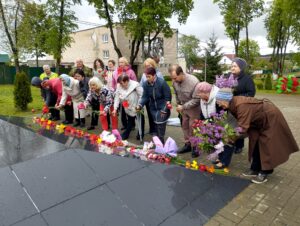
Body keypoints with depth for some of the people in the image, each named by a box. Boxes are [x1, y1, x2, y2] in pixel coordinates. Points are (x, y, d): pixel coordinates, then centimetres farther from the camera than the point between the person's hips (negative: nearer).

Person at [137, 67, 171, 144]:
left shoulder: (162, 83, -22)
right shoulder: (145, 84, -9)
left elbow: (168, 97, -16)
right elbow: (145, 97, -4)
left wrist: (164, 110, -17)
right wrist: (140, 105, -22)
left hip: (162, 107, -5)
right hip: (153, 107, 5)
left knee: (160, 125, -8)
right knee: (156, 125, 11)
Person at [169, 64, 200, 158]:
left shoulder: (193, 82, -32)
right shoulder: (174, 81, -13)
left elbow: (196, 100, -28)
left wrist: (183, 107, -29)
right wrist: (178, 105, 11)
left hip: (194, 108, -6)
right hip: (183, 107, 6)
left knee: (193, 128, 0)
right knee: (185, 126, 15)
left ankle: (195, 147, 17)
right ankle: (188, 144, 32)